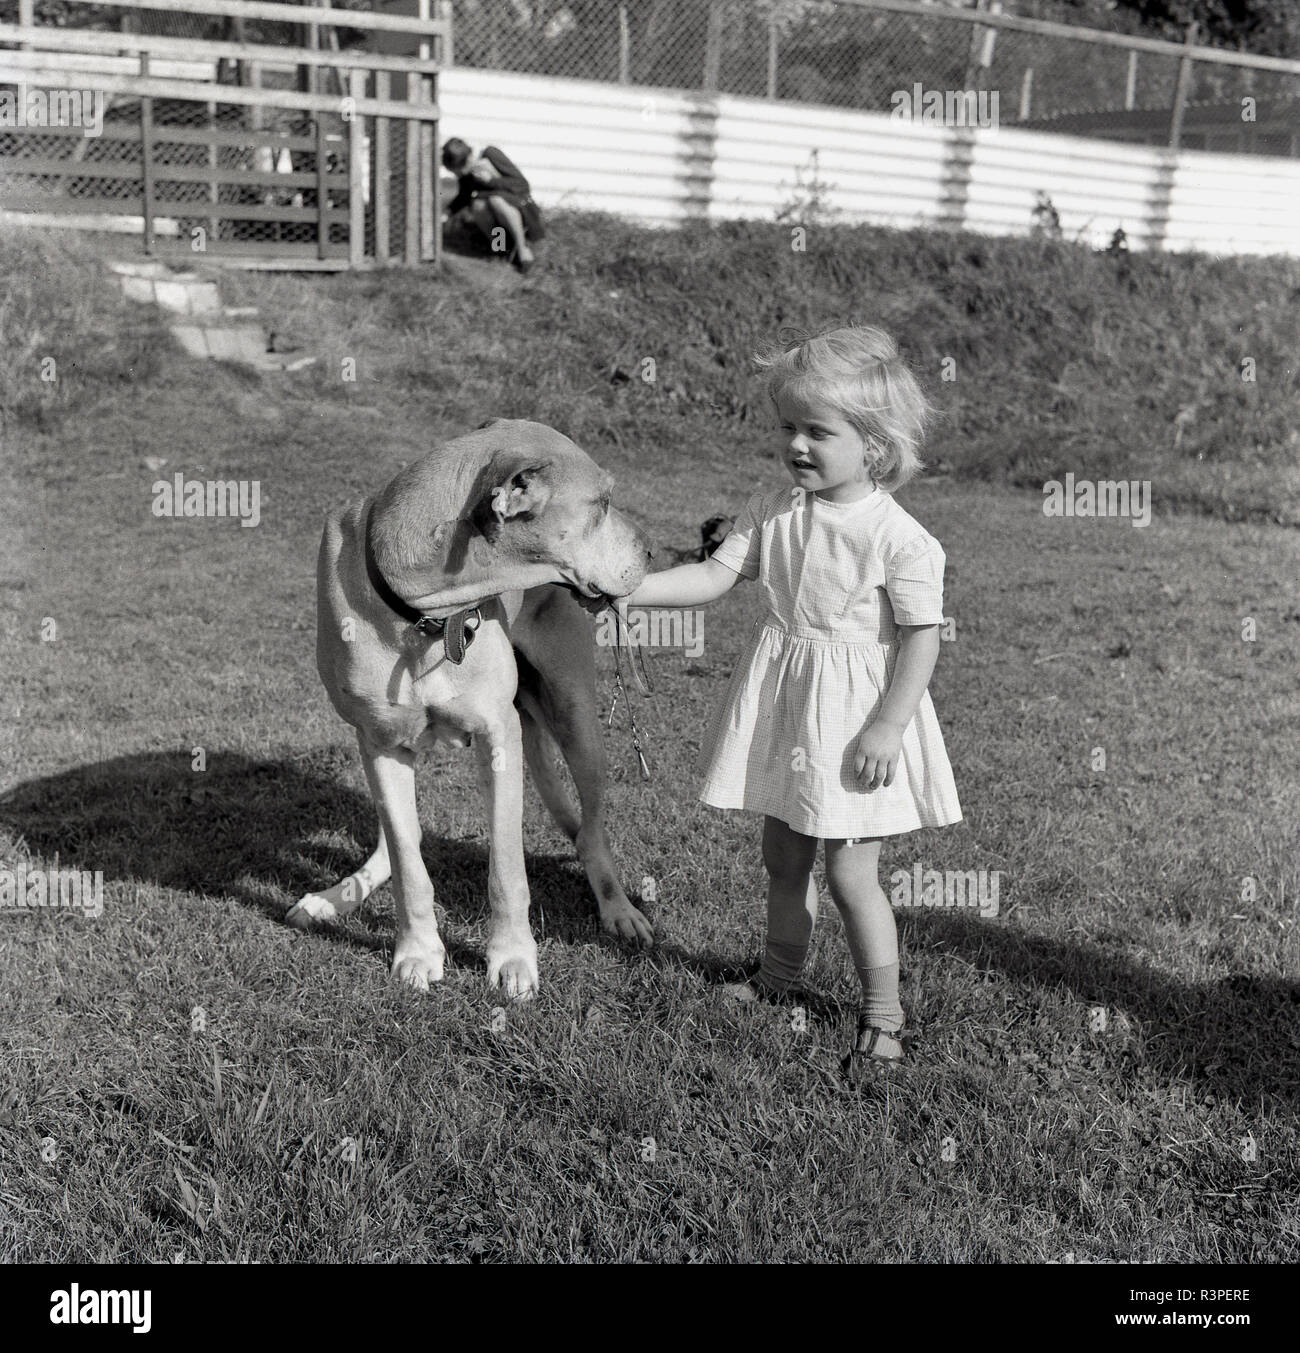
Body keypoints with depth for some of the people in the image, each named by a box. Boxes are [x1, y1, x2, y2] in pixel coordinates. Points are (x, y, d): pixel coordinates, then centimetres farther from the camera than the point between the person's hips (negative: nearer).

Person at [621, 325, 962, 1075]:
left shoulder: (899, 538, -18)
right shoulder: (773, 512, -1)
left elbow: (923, 635, -15)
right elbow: (716, 574, -1)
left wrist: (888, 726, -18)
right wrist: (629, 588, -13)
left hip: (857, 712, -6)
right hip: (784, 701, 6)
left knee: (851, 872, -1)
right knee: (783, 852, 20)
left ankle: (884, 1014, 16)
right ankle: (781, 970, 42)